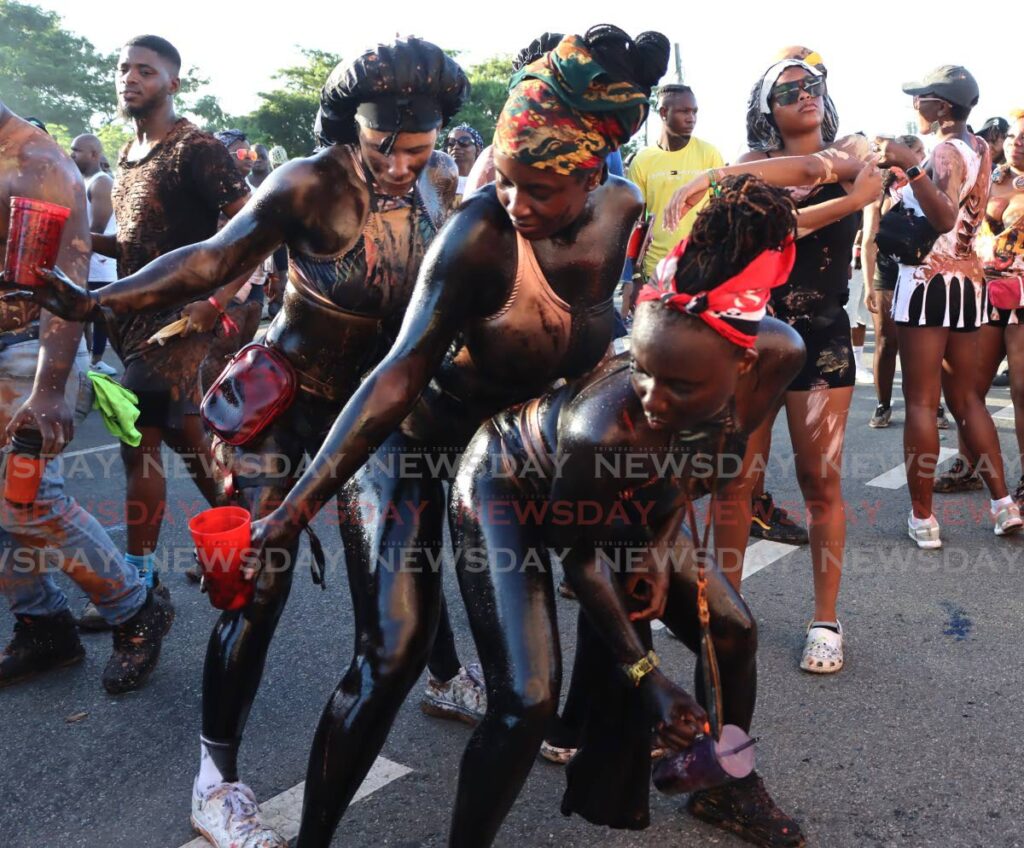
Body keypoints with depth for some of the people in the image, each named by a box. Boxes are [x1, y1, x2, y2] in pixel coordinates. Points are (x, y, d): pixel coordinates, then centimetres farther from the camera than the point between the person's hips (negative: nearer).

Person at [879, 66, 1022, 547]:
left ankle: (922, 518, -4)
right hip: (969, 280, 9)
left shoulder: (947, 151, -10)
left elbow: (944, 218, -26)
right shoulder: (978, 149, 14)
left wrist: (910, 166, -33)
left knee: (920, 401, -5)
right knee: (966, 399, 14)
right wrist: (909, 171, 20)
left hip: (931, 279, -8)